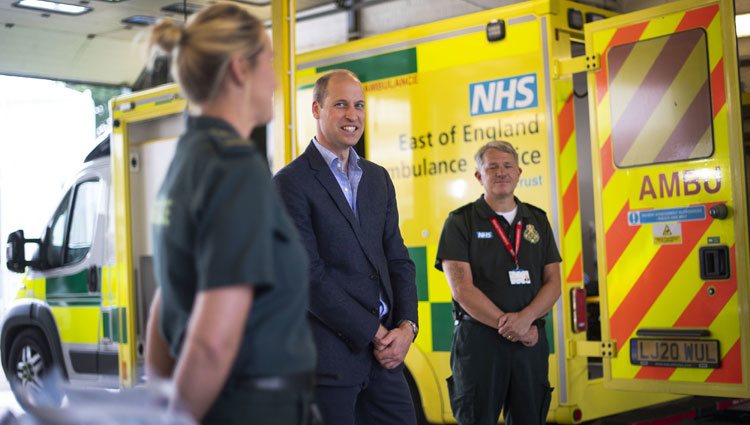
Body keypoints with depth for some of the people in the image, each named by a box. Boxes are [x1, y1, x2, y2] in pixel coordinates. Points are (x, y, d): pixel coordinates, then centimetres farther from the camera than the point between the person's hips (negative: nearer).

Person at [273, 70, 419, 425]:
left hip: (383, 353, 6)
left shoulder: (378, 178, 14)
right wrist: (374, 333, -11)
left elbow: (397, 259, 12)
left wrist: (406, 325, -3)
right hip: (328, 355, -6)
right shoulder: (291, 182, -7)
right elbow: (309, 276, -13)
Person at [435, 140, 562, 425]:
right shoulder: (460, 222, 0)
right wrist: (508, 326, -13)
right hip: (479, 340, -3)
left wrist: (525, 318, -12)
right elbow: (462, 289, -9)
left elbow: (553, 283, 6)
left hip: (531, 341, 4)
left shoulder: (538, 221, 12)